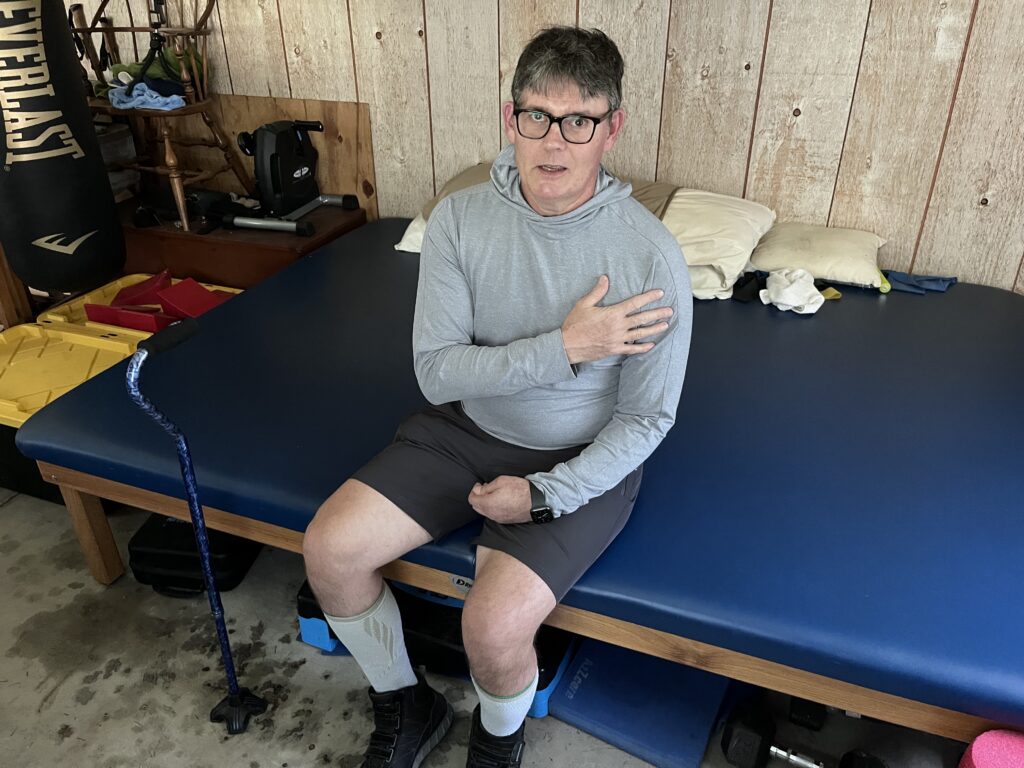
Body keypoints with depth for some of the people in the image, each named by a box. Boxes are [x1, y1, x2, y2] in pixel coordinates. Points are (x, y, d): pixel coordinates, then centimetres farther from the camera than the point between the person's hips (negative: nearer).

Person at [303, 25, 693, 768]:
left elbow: (644, 419, -11)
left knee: (496, 625, -22)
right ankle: (407, 707, 21)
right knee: (329, 550, -8)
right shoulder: (460, 219, -11)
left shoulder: (652, 256, -19)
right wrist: (561, 347, -24)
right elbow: (437, 370, -13)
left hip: (580, 460, -3)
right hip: (465, 427, 4)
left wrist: (542, 495, -19)